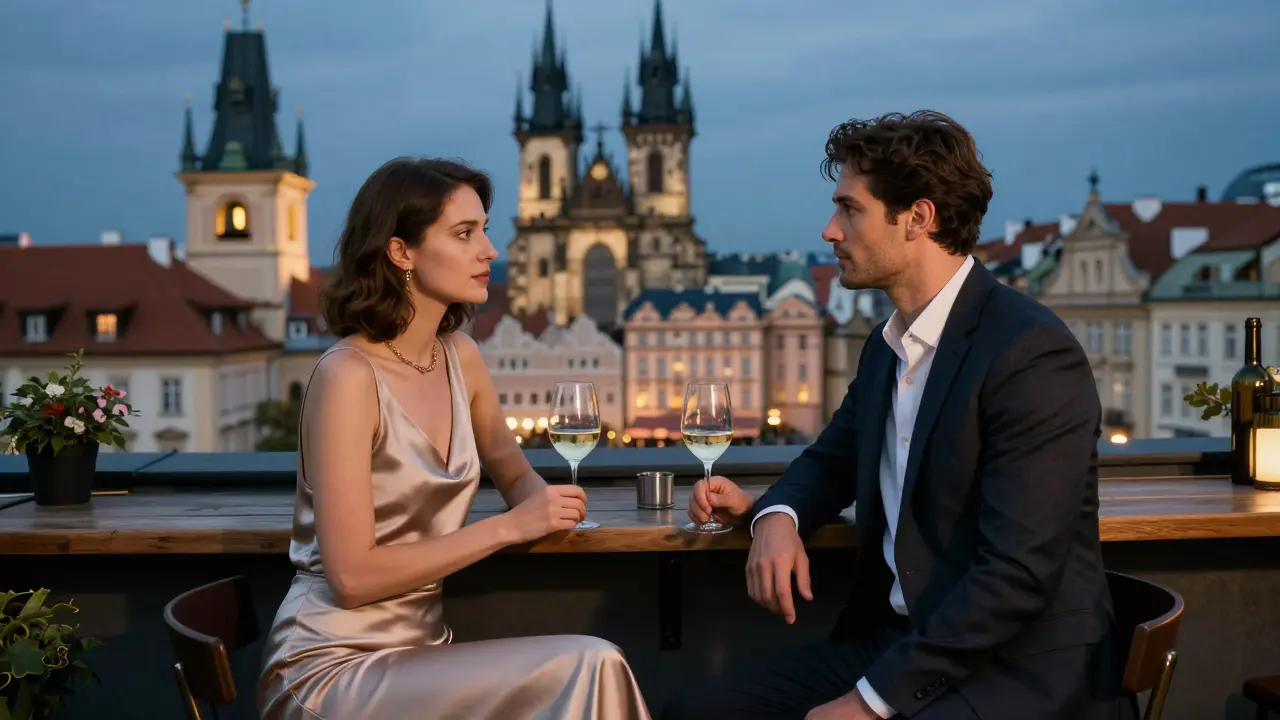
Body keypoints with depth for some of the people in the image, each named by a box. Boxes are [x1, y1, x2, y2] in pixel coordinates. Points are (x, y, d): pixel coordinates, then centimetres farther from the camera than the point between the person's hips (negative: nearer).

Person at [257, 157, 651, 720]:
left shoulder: (459, 356, 4)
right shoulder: (348, 375, -17)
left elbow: (515, 475, 18)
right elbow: (353, 576, -20)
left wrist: (546, 502, -5)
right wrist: (509, 527, -20)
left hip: (417, 651, 7)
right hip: (334, 670, -6)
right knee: (587, 672, -22)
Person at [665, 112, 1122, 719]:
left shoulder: (1033, 354, -17)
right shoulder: (888, 346, 9)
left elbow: (1018, 574, -22)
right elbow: (831, 461, 23)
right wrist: (775, 515, -1)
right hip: (893, 643, 8)